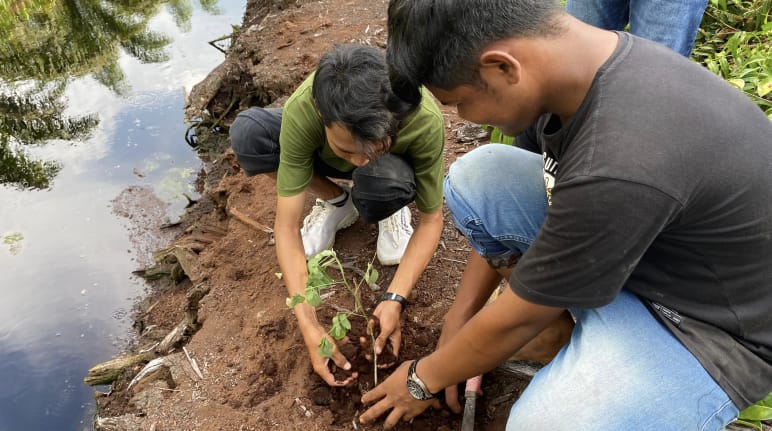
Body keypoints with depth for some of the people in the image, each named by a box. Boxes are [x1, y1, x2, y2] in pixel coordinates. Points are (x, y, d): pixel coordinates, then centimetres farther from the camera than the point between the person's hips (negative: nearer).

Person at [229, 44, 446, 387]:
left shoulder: (425, 120, -39)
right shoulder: (301, 112, -38)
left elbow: (431, 220, -25)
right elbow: (286, 228, -33)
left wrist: (394, 299, -37)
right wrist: (309, 326, -41)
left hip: (393, 165, -1)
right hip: (323, 159, 2)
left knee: (387, 181, -40)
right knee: (247, 132, -27)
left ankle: (391, 210, -1)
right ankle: (336, 202, -3)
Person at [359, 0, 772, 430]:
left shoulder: (617, 170, -38)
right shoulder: (564, 63, -11)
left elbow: (518, 317, -22)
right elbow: (501, 208, 1)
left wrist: (424, 379, -3)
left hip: (709, 326, -7)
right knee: (474, 178, -6)